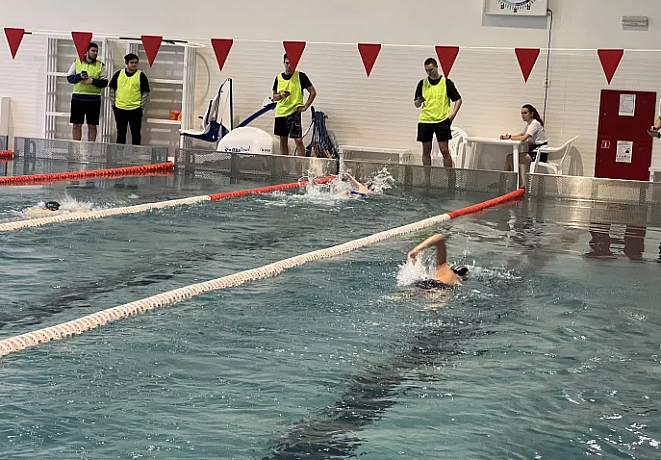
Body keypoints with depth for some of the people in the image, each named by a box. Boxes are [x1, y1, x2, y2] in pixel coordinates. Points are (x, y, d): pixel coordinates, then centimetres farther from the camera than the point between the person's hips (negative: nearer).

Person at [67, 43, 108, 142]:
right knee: (76, 125, 3)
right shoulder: (77, 62, 7)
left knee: (92, 126, 3)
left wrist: (92, 81, -14)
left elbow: (104, 82, 1)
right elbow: (69, 78, 6)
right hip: (78, 98, 0)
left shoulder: (101, 65, 5)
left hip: (94, 99, 0)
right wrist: (79, 76, -11)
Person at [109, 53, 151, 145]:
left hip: (135, 110, -3)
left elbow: (146, 92, 0)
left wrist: (141, 106, -5)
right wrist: (113, 103, 7)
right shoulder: (119, 74, 5)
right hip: (120, 108, 3)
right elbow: (112, 89, 13)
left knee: (136, 133, 3)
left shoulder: (141, 75, -2)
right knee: (121, 133, 12)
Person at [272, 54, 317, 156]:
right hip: (280, 112, 4)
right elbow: (274, 97, 15)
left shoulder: (300, 76, -1)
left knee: (298, 140, -11)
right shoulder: (279, 77, 10)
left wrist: (305, 107, -5)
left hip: (294, 112, -4)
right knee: (283, 140, 8)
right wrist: (281, 95, -8)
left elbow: (313, 92, 1)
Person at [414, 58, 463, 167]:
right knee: (426, 151, 5)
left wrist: (453, 114, -8)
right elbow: (417, 104, 11)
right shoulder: (422, 83, 9)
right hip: (425, 121, 3)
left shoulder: (446, 82, 1)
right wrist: (419, 101, -13)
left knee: (444, 150, -5)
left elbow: (458, 100, 6)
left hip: (442, 121, -3)